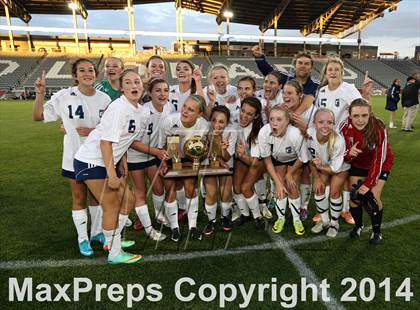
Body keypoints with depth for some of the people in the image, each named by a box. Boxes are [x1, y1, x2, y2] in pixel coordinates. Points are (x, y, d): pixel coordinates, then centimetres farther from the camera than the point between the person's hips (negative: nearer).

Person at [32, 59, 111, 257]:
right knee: (79, 198, 10)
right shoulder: (64, 96, -9)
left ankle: (97, 231, 36)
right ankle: (82, 239, 28)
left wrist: (93, 131, -16)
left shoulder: (104, 98, -4)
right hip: (75, 157, -2)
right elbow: (37, 116, -4)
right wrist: (40, 94, -18)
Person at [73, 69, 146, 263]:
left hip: (110, 162, 9)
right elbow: (105, 142, -24)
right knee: (112, 206, -2)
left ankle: (113, 239, 30)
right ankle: (115, 254, 15)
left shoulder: (140, 112, 4)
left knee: (128, 200, 11)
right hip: (91, 161, -8)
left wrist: (123, 162, 11)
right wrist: (111, 174, -24)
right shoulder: (118, 108, -22)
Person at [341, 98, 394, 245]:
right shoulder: (346, 128, -26)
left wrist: (369, 183, -21)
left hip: (380, 165, -2)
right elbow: (344, 154, -17)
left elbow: (379, 159, -24)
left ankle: (376, 231, 17)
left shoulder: (378, 129, -31)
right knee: (354, 196, -2)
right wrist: (349, 154, -41)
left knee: (373, 197, -9)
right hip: (358, 165, 2)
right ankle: (358, 225, 26)